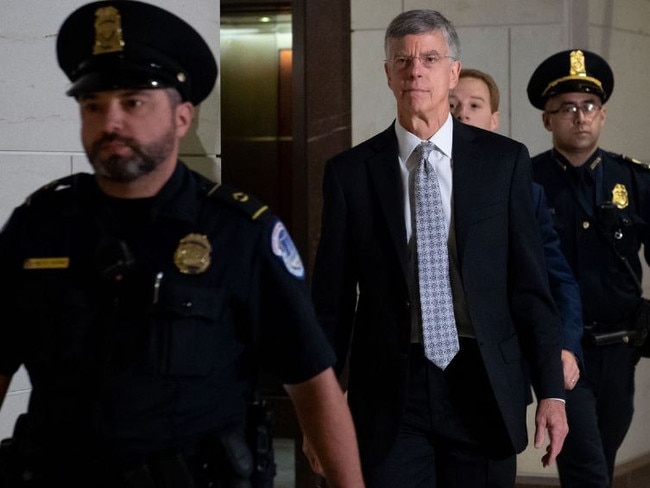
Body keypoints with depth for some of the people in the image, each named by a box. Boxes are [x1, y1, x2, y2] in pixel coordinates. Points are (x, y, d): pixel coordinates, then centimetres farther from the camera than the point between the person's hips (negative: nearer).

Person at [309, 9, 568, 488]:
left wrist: (551, 391, -2)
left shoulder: (505, 160, 3)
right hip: (388, 394, 0)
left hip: (483, 388, 1)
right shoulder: (350, 171, 2)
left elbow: (531, 283, 3)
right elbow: (332, 299, 5)